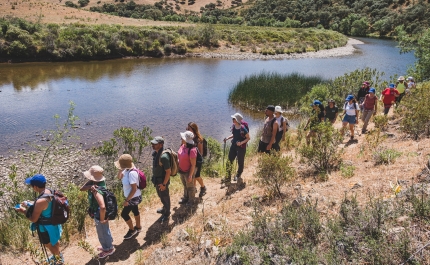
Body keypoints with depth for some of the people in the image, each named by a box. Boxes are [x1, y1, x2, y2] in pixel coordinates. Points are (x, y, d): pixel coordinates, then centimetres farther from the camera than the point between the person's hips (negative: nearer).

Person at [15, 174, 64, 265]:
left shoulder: (41, 201, -38)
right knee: (54, 241, 31)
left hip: (46, 227, -8)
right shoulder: (48, 191, -11)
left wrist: (23, 211, -12)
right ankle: (57, 255, 56)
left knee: (49, 244, 21)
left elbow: (34, 219, -26)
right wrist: (29, 203, 4)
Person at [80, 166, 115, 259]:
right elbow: (82, 189, -11)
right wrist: (90, 186, -31)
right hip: (99, 212, 9)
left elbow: (102, 207, -46)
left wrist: (102, 219, -30)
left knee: (102, 233, 16)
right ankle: (108, 245, 53)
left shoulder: (97, 190, -39)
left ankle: (108, 249, 40)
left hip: (99, 214, -9)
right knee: (105, 230, 30)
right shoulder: (93, 183, -11)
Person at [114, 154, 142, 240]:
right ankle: (138, 227, 46)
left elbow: (134, 189, -31)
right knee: (135, 211, 25)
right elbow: (119, 177, 8)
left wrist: (127, 200, -23)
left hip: (134, 197, -9)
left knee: (124, 214, 6)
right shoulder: (127, 170, -8)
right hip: (133, 197, 9)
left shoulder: (132, 173, -34)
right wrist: (120, 170, -11)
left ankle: (132, 230, 27)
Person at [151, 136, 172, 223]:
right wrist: (154, 177, 18)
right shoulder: (155, 153, -5)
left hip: (162, 180, -9)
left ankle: (166, 214, 33)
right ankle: (165, 208, 51)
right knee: (160, 195, 27)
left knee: (164, 197, 12)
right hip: (157, 179, 9)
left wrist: (164, 184, -21)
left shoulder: (163, 157, -33)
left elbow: (168, 171, -27)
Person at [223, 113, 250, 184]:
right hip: (234, 146, 6)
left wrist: (241, 143, -26)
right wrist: (227, 138, -2)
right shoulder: (233, 126, -5)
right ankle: (228, 177, 16)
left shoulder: (243, 129, -24)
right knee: (230, 160, 5)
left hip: (241, 147, -6)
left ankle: (238, 175, 38)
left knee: (240, 162, 13)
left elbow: (248, 138, -14)